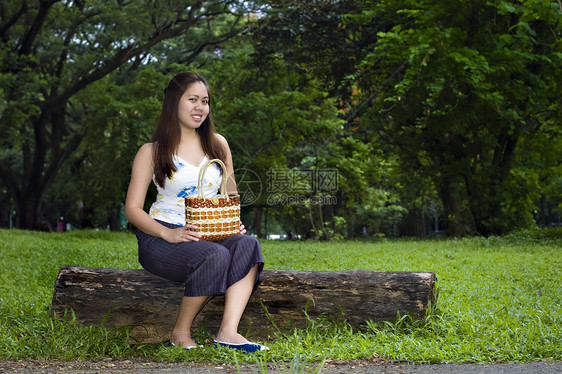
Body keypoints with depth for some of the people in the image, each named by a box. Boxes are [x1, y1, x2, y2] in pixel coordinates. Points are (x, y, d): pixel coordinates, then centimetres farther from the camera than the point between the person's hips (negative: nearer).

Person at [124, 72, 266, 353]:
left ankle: (228, 332, -37)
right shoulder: (152, 152, 3)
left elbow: (231, 197, 20)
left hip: (208, 234, 4)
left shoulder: (217, 144, 15)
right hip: (160, 239, -4)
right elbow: (132, 208, -2)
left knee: (248, 245, -29)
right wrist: (168, 234, -19)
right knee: (216, 256, -34)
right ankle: (180, 333, -17)